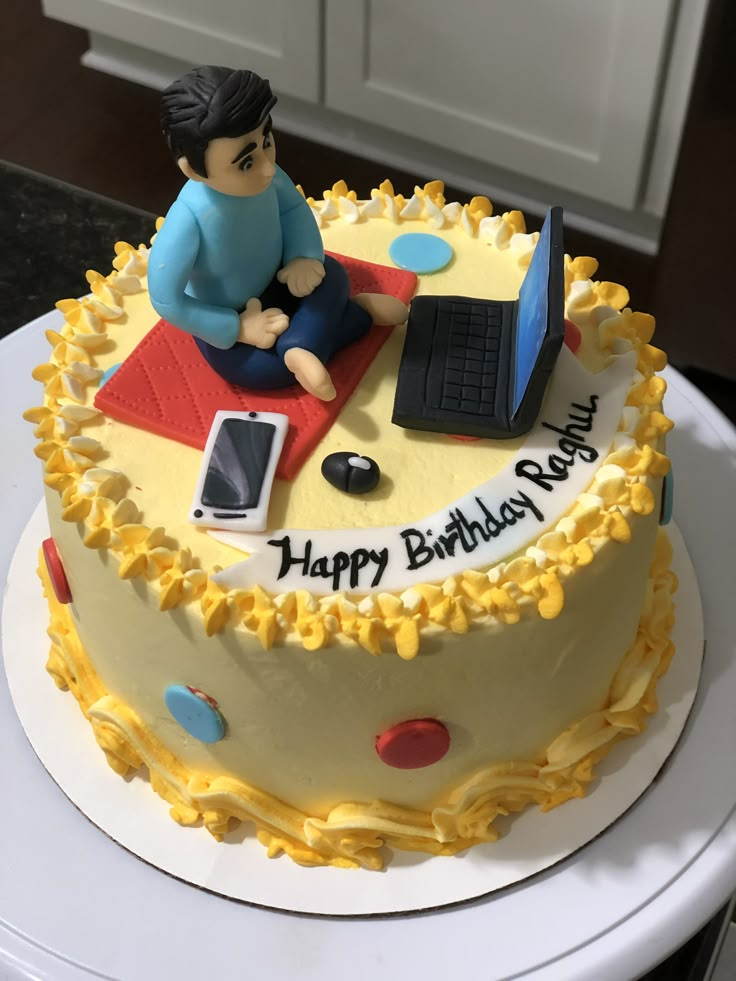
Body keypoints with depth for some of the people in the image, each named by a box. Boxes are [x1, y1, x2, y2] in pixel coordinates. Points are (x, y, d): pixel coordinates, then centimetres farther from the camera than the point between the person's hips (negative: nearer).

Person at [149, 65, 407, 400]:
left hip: (272, 287, 5)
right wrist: (239, 329, -24)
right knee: (268, 368, -25)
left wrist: (305, 257, -17)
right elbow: (166, 300, -30)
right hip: (226, 323, -5)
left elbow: (293, 207, 1)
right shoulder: (189, 220, -38)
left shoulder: (264, 176, -22)